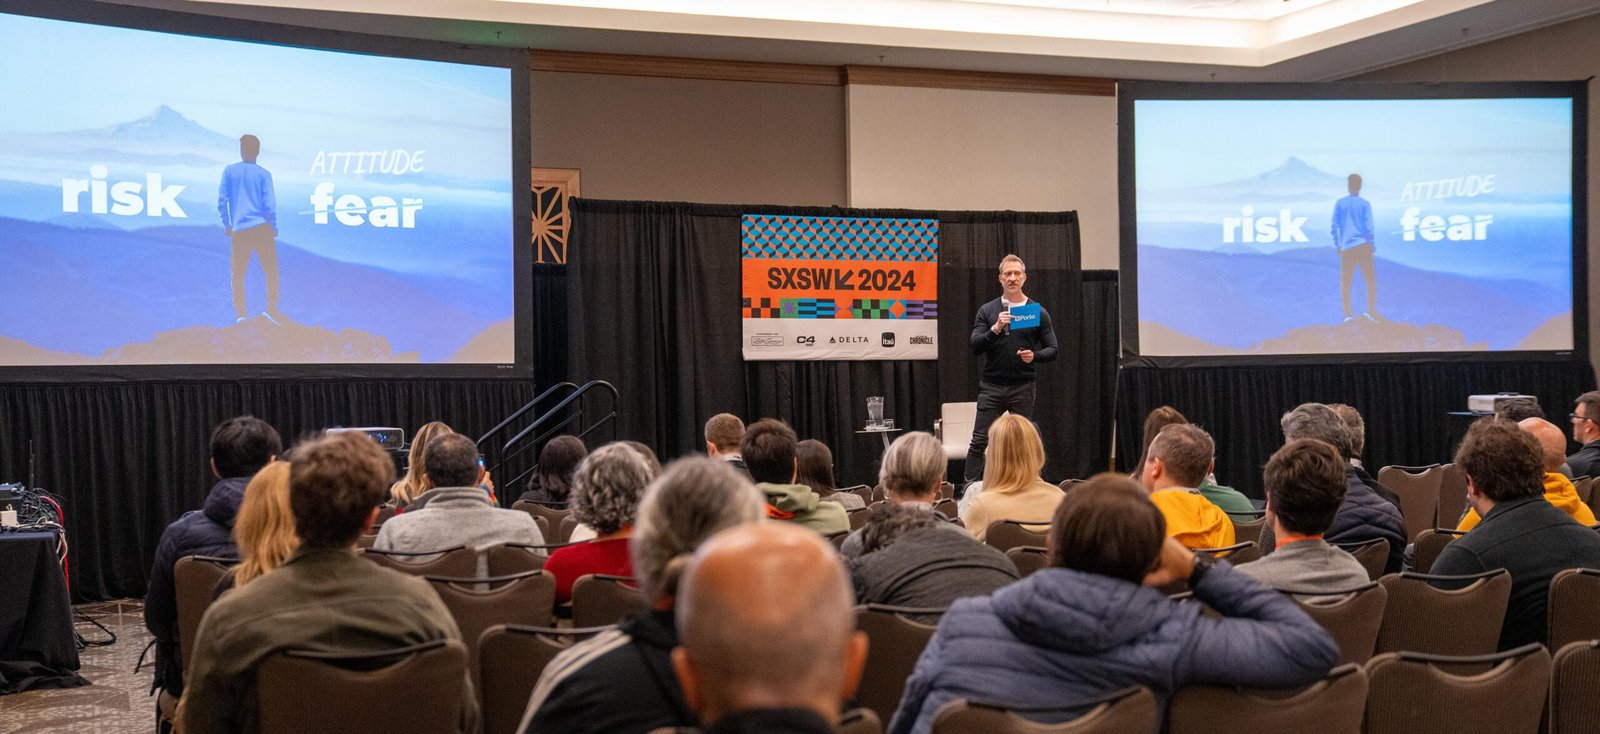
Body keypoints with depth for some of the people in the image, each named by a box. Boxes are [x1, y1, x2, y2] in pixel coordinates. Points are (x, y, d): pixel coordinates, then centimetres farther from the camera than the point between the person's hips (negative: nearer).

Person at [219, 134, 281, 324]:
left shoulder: (229, 171, 5)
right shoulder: (264, 174, 0)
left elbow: (222, 200, 2)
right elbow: (269, 204, -4)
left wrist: (227, 225, 12)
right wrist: (274, 228, 7)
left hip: (239, 231, 2)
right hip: (261, 228, -2)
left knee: (238, 274, 8)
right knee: (271, 270, 5)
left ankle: (240, 313, 1)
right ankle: (271, 308, -5)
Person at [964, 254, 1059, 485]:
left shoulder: (1038, 312, 5)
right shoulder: (987, 310, 6)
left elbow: (1052, 349, 6)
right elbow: (976, 347, -2)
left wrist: (1035, 356, -15)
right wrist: (996, 328, -18)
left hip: (1023, 387, 0)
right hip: (991, 386, 0)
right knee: (979, 442, -3)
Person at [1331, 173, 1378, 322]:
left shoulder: (1340, 203, 5)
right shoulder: (1364, 204, 0)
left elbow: (1334, 226, 4)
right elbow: (1368, 227, -4)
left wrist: (1337, 245, 13)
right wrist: (1371, 244, 7)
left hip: (1346, 248, 2)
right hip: (1362, 246, -2)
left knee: (1345, 283, 5)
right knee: (1371, 279, 6)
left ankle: (1347, 315, -2)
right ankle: (1371, 310, -4)